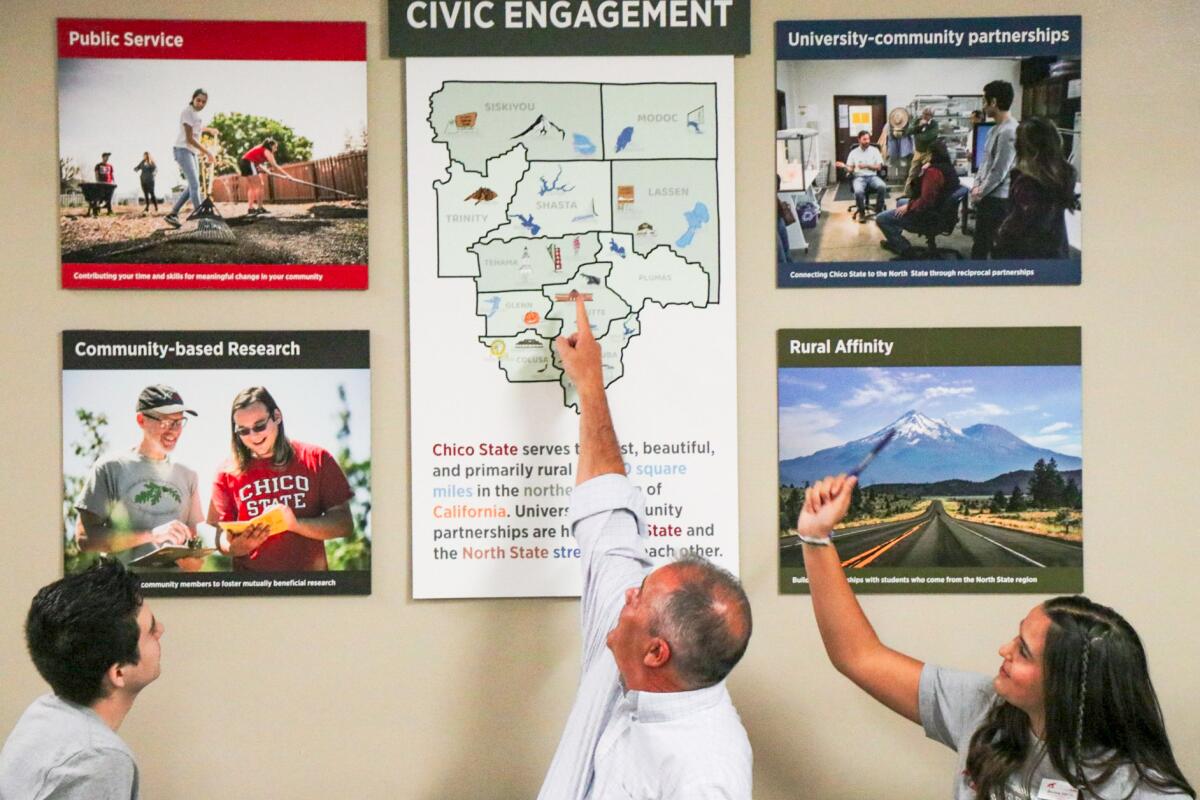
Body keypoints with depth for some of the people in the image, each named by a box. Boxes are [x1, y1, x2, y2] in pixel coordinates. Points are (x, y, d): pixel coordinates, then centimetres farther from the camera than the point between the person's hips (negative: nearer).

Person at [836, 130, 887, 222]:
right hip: (859, 177, -1)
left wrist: (866, 166, -9)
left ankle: (879, 210, -14)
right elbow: (850, 169, 7)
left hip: (872, 176, 1)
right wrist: (844, 166, -14)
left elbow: (879, 167, 5)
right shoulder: (854, 153, 11)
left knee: (882, 187, -33)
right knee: (858, 191, -36)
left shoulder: (874, 150, 10)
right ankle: (862, 212, -9)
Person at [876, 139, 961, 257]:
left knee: (880, 219, -6)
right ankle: (894, 240, 38)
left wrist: (908, 207, -16)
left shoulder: (933, 172, -28)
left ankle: (904, 248, -1)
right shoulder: (949, 168, 3)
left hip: (927, 216, -10)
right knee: (900, 202, 34)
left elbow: (925, 201, -32)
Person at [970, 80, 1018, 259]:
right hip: (988, 197, 10)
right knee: (980, 243, 17)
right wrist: (976, 185, 6)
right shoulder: (996, 129, 12)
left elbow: (999, 172, -20)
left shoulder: (1009, 131, -20)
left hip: (997, 199, -10)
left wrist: (980, 192, -10)